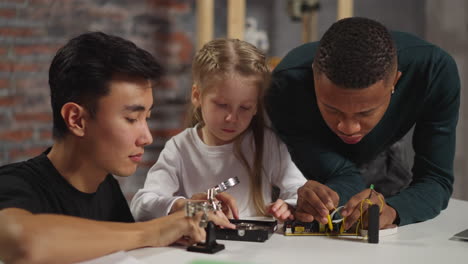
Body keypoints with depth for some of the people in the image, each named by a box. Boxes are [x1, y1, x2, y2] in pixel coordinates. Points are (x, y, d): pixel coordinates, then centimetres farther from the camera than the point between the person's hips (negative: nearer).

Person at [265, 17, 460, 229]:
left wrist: (391, 210, -55)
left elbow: (436, 180, -34)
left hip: (384, 157, 1)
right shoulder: (285, 87, -40)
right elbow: (341, 177, -33)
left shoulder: (435, 72, -38)